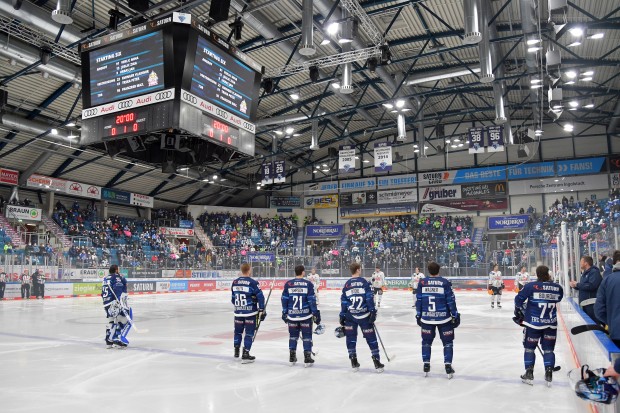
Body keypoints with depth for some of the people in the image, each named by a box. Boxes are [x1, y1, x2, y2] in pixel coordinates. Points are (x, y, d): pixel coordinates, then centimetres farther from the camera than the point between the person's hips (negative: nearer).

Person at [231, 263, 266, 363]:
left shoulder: (235, 282, 4)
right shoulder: (253, 283, -13)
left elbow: (233, 298, 14)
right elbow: (260, 297, -14)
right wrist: (261, 310, -5)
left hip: (238, 312, 5)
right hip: (250, 313, -5)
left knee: (238, 331, 19)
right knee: (249, 333, 3)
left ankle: (236, 353, 29)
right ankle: (245, 355, 3)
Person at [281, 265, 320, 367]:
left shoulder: (288, 284, 0)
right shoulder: (308, 284, -7)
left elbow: (284, 300, 3)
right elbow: (312, 300, -8)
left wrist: (284, 313, 12)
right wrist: (316, 313, -1)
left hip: (292, 315, 3)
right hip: (306, 315, -3)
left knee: (293, 336, 15)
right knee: (307, 336, 7)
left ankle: (292, 358, 19)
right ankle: (307, 358, 6)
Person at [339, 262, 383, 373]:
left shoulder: (347, 285, 4)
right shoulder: (364, 282, -3)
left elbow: (343, 301, 4)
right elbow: (369, 298, -9)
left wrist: (342, 316, 9)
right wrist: (373, 311, -7)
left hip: (350, 316, 2)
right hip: (364, 315, -2)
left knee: (351, 338, 12)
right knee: (371, 338, 5)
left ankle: (354, 363, 13)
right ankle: (377, 363, 7)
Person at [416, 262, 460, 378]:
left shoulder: (422, 283, -1)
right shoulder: (445, 282, -6)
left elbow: (418, 301, 1)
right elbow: (451, 300, -6)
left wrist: (418, 315, 11)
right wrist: (455, 315, 3)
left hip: (426, 318, 2)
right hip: (443, 318, -2)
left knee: (426, 341, 15)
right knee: (447, 342, 11)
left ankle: (426, 366, 16)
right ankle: (448, 367, 8)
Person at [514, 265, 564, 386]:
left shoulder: (531, 286, -13)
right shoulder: (557, 288, -6)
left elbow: (519, 300, -5)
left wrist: (519, 312, 13)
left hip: (533, 323, -2)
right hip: (551, 324, 2)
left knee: (529, 347, 12)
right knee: (548, 349, 15)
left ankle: (529, 374, 13)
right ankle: (549, 375, 13)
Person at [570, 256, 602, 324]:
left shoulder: (594, 272, -10)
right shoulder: (585, 273, 20)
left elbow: (591, 286, -24)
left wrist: (577, 284, -14)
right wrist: (575, 286, 4)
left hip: (592, 305, -10)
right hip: (585, 304, 10)